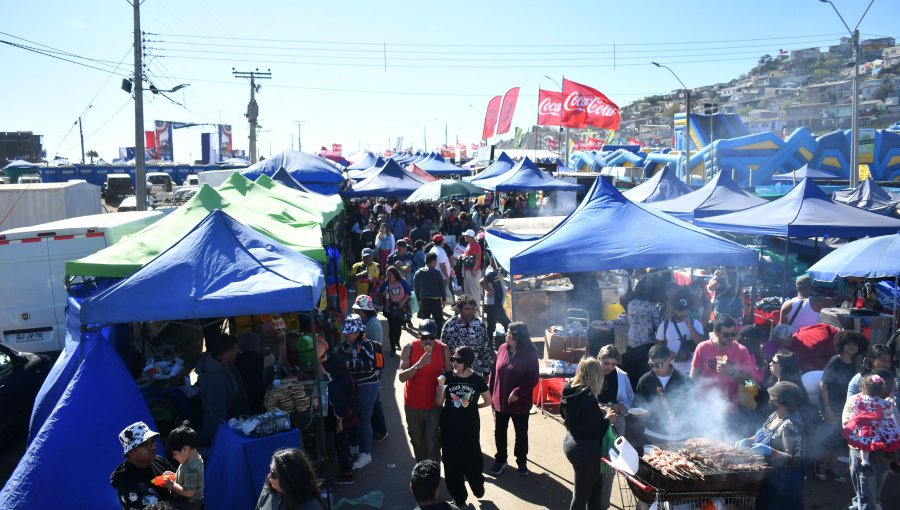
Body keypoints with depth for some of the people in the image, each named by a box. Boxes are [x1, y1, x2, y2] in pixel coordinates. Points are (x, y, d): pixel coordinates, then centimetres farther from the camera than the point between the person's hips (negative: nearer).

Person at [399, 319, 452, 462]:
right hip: (413, 406, 1)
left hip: (434, 405, -1)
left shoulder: (443, 349, -10)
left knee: (432, 445, 0)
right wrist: (418, 365, -33)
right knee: (417, 442, 19)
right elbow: (401, 377, -19)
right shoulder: (409, 348, -13)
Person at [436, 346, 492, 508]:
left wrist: (472, 405, 7)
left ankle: (478, 486, 37)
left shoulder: (477, 379, -8)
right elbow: (438, 403, -2)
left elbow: (488, 401, 7)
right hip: (449, 426, 1)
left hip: (470, 426, -1)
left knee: (471, 459, 6)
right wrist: (439, 393, -21)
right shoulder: (447, 377, -6)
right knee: (452, 461, 8)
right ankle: (458, 496, 27)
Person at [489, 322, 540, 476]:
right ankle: (500, 459, 34)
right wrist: (490, 392, 3)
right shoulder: (503, 348, -3)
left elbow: (533, 378, -18)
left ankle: (522, 461, 31)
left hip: (520, 403, -4)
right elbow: (494, 371, 4)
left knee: (521, 433, 13)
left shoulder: (530, 353, -16)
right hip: (500, 401, 4)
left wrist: (518, 392, -25)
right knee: (499, 432, 15)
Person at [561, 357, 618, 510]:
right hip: (585, 449, -8)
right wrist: (607, 420, -7)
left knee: (595, 484, 24)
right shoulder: (588, 398, -28)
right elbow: (594, 431, -26)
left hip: (571, 441, 8)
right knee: (582, 493, 10)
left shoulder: (569, 389, -3)